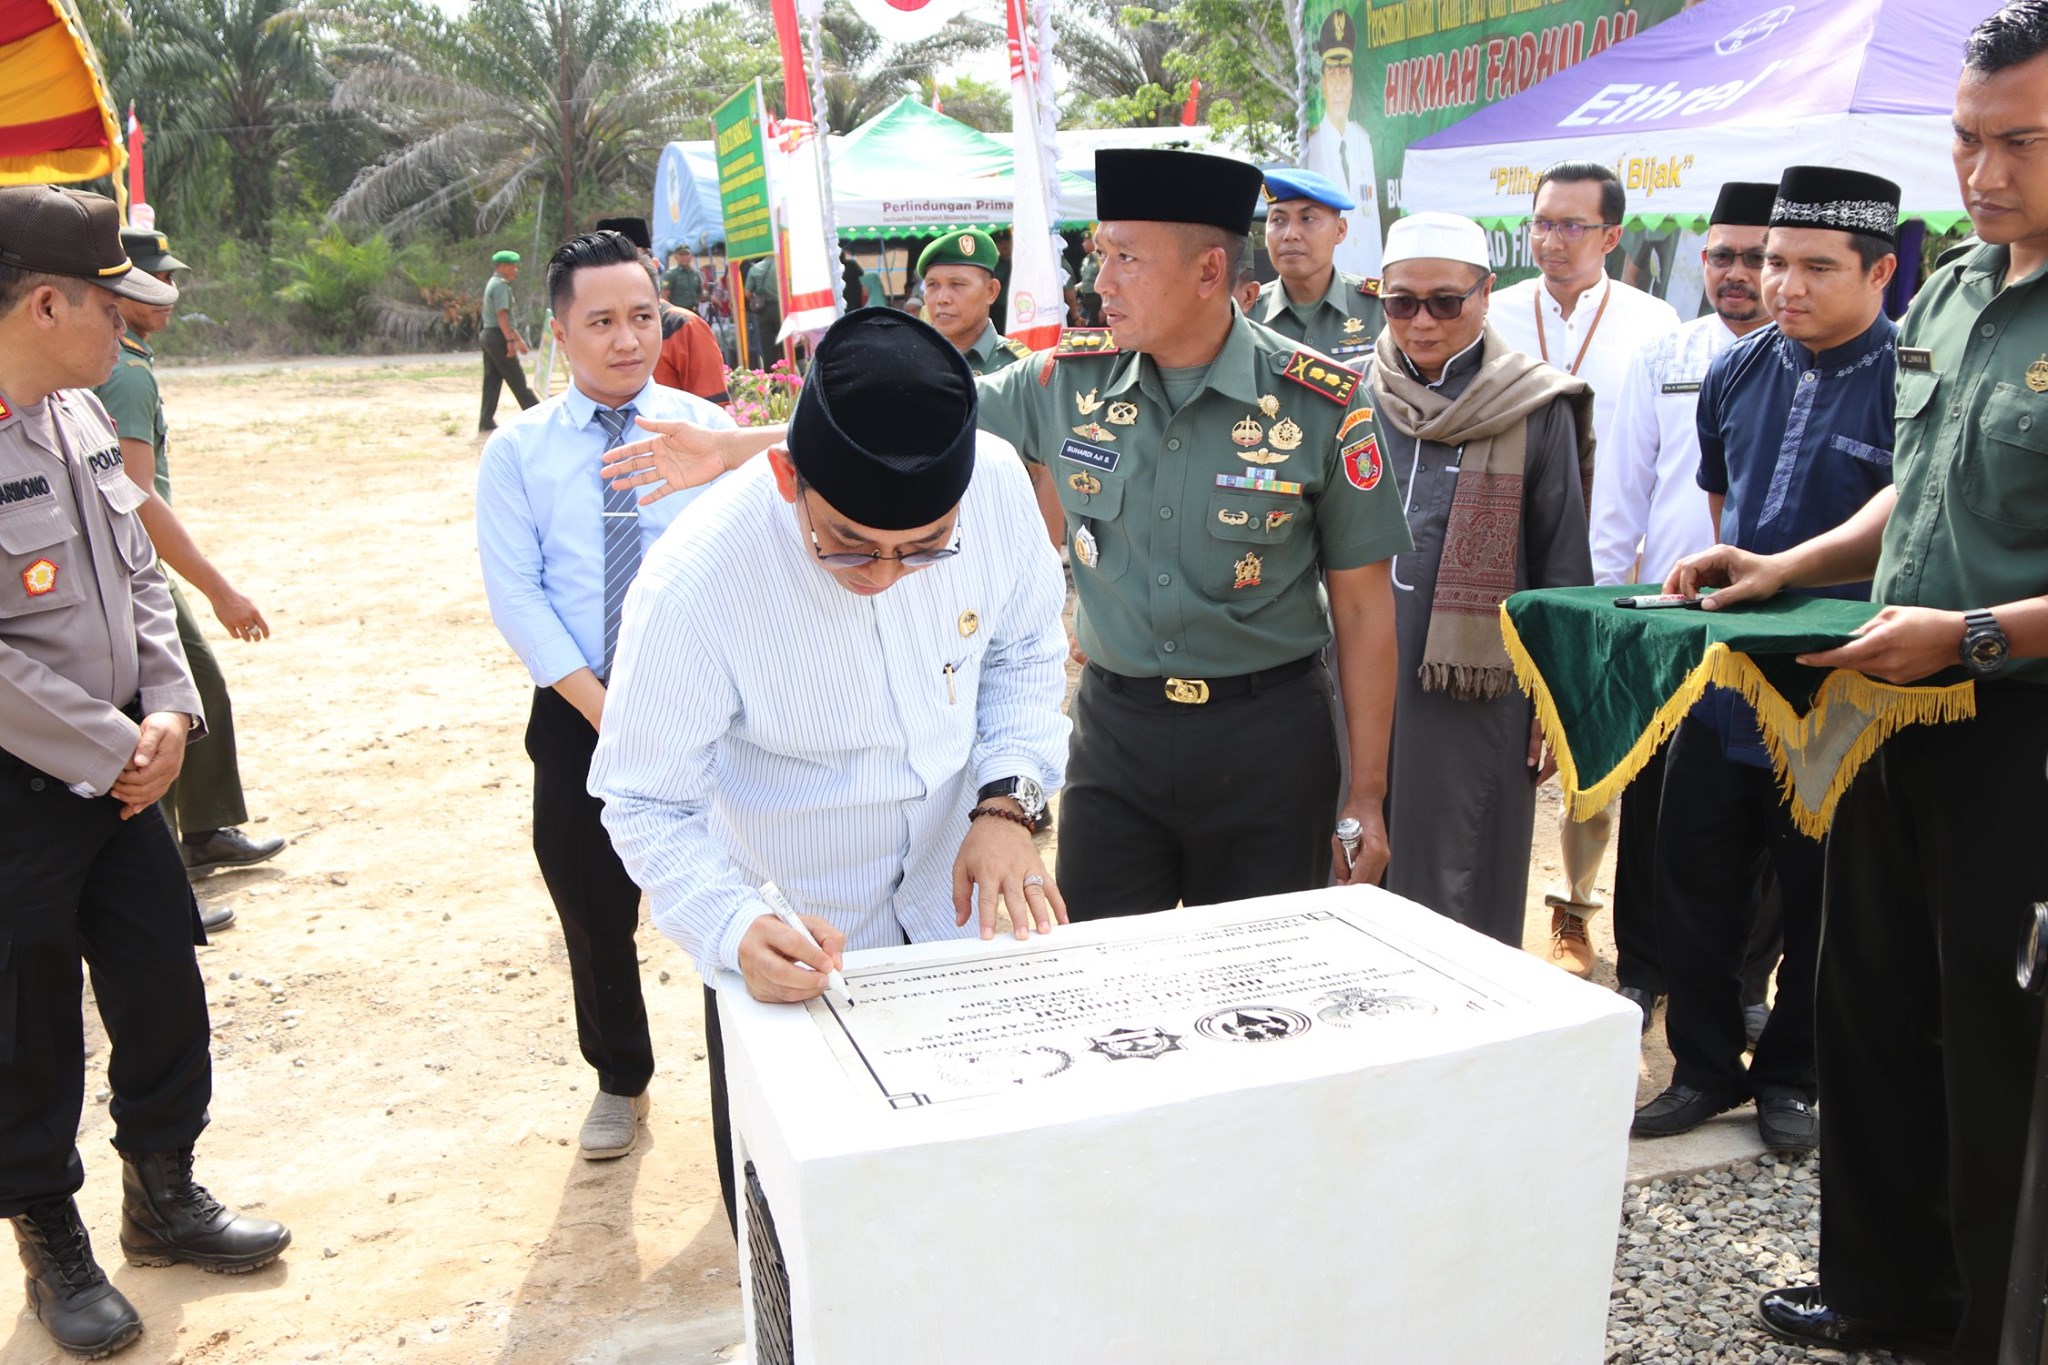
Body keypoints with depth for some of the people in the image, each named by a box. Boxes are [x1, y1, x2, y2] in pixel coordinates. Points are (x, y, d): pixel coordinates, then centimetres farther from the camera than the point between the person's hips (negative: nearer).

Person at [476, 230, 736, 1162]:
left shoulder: (706, 429, -1)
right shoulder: (517, 453, 0)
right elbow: (516, 597, -5)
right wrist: (600, 707, -13)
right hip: (578, 715, 1)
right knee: (595, 913, 14)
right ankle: (620, 1082, 37)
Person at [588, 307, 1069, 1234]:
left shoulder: (996, 482, -21)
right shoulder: (694, 584, -31)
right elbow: (649, 807, -20)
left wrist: (1006, 803, -16)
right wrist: (736, 930, -37)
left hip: (960, 911, 4)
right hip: (792, 950, -3)